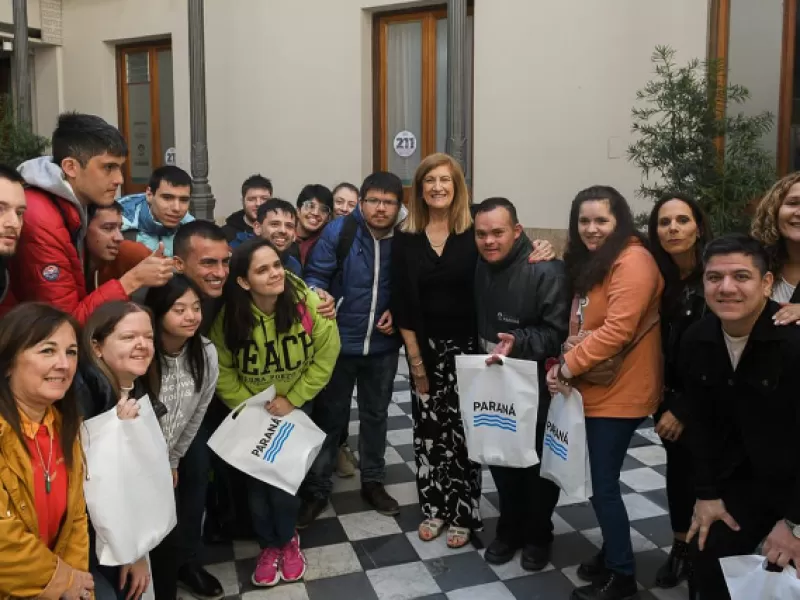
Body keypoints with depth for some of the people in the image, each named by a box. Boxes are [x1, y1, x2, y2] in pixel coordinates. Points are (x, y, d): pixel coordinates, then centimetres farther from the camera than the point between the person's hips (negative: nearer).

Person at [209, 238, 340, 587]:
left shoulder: (307, 303, -25)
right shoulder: (229, 317, -23)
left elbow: (326, 353, -16)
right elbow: (222, 372, -10)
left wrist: (293, 399, -16)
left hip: (295, 406, -1)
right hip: (249, 411, 1)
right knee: (257, 479, 5)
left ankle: (288, 540, 27)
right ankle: (268, 545, 31)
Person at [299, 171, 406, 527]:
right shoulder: (338, 231, -13)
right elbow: (316, 276, -11)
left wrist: (397, 311, -9)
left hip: (383, 344, 3)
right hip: (339, 342, -2)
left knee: (376, 414, 18)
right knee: (329, 416, 9)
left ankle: (373, 482, 36)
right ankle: (317, 490, 23)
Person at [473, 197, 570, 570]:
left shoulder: (546, 271, -20)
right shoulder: (479, 268, 1)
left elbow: (558, 331, -22)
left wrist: (520, 343, -35)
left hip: (536, 388, -5)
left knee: (538, 464, 10)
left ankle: (538, 536, 31)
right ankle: (509, 529, 35)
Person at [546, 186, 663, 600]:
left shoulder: (632, 262, -17)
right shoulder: (589, 261, 13)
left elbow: (617, 330, -26)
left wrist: (567, 366, -21)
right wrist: (570, 346, 0)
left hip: (618, 391, -9)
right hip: (592, 388, 9)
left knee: (602, 484, 0)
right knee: (601, 479, 17)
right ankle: (612, 553, 34)